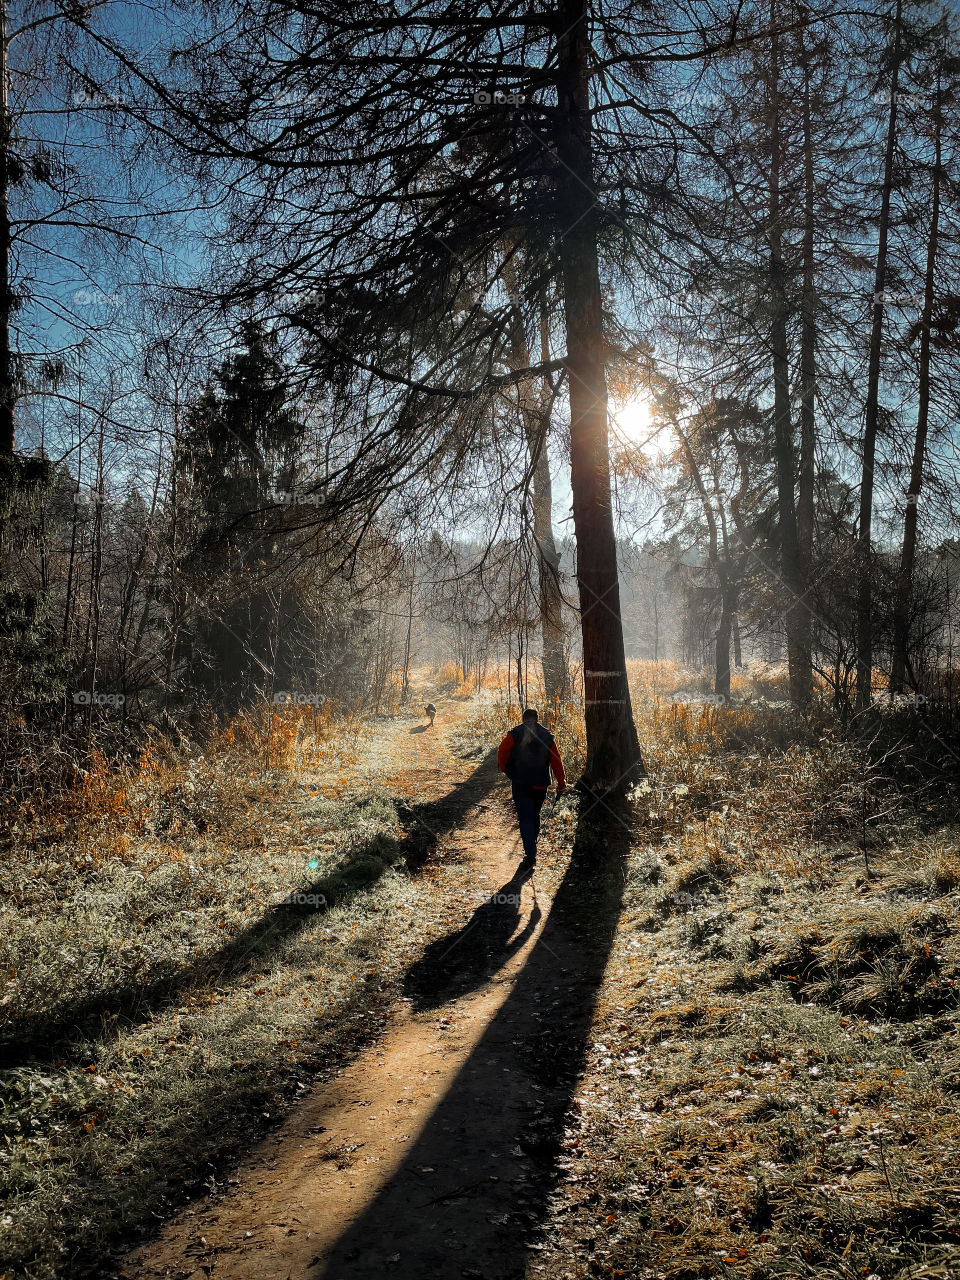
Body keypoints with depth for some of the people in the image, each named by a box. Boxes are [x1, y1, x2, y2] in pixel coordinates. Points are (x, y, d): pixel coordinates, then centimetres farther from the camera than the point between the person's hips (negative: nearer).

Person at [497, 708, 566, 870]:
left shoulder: (515, 734, -3)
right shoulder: (547, 736, 6)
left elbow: (502, 753, -9)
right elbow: (556, 761, 4)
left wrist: (504, 769, 9)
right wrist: (561, 783, 6)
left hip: (521, 783, -3)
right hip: (540, 784, 3)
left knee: (525, 818, -4)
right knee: (535, 816, 19)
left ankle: (530, 855, -14)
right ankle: (531, 849, 28)